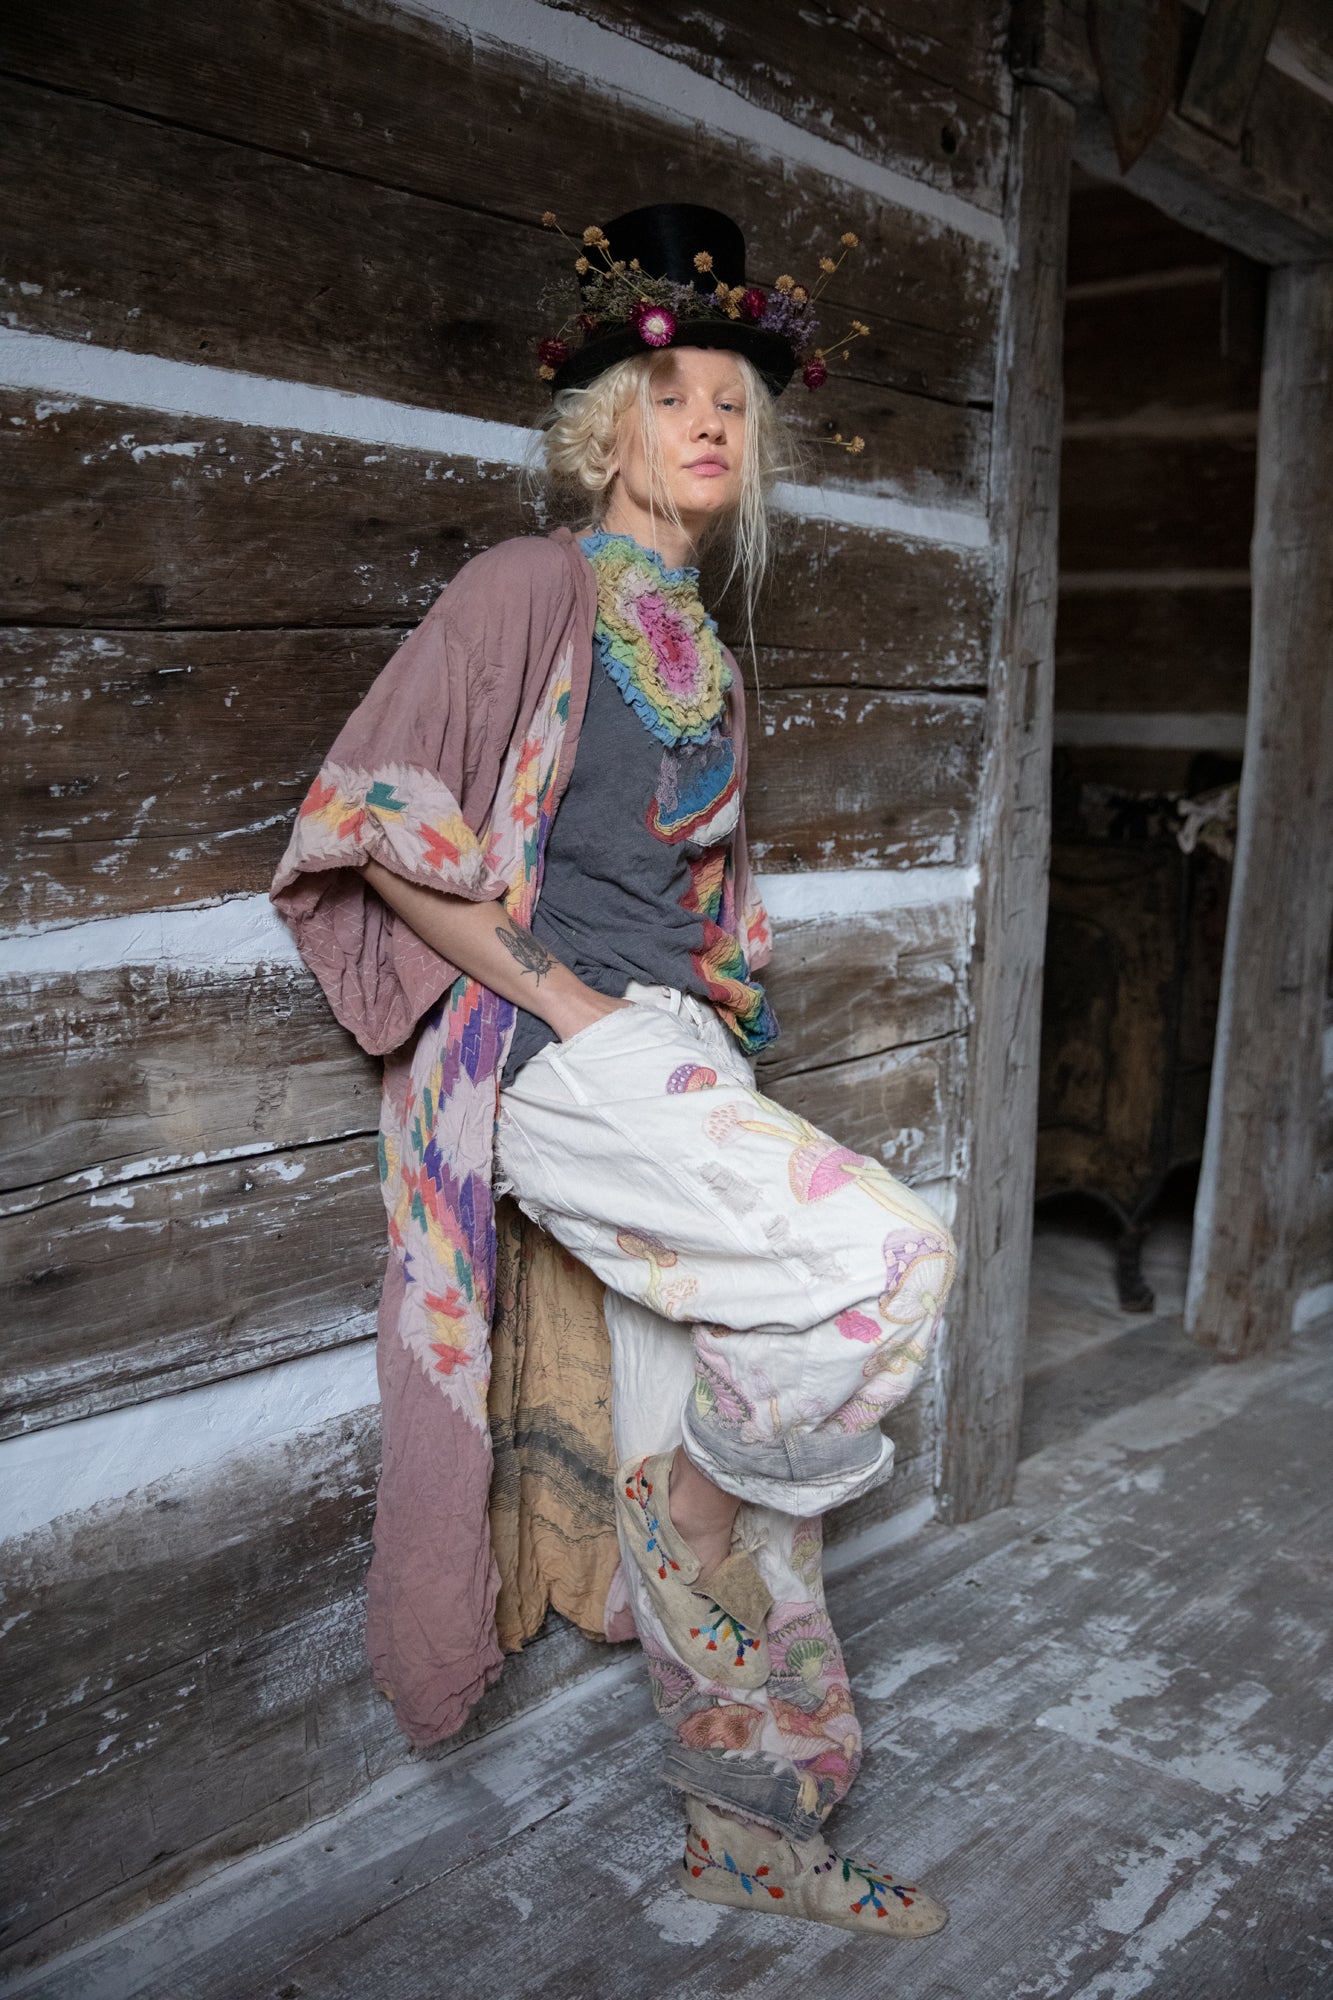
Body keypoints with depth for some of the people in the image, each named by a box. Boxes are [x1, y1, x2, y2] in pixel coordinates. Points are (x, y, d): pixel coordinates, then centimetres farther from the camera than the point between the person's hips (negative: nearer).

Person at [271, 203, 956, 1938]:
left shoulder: (702, 648, 19)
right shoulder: (534, 584, -4)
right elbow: (369, 816, -12)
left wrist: (718, 1020, 15)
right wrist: (554, 992, -13)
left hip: (672, 1049, 7)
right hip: (553, 1050, -7)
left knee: (724, 1475, 8)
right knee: (888, 1258, -25)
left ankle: (750, 1832, 25)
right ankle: (716, 1564, 2)